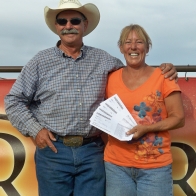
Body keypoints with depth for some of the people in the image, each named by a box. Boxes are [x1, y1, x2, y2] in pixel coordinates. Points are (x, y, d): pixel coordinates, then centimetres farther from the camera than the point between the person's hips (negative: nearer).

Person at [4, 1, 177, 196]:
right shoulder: (40, 61, 2)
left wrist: (162, 71, 0)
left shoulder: (103, 60, 7)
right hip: (53, 151, -1)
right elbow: (13, 101, 5)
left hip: (93, 151, 1)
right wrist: (34, 129, -5)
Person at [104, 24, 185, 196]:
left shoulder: (162, 77, -5)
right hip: (116, 164, 3)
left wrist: (146, 128, -17)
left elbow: (179, 118, -4)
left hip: (155, 166, -2)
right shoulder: (112, 79, 5)